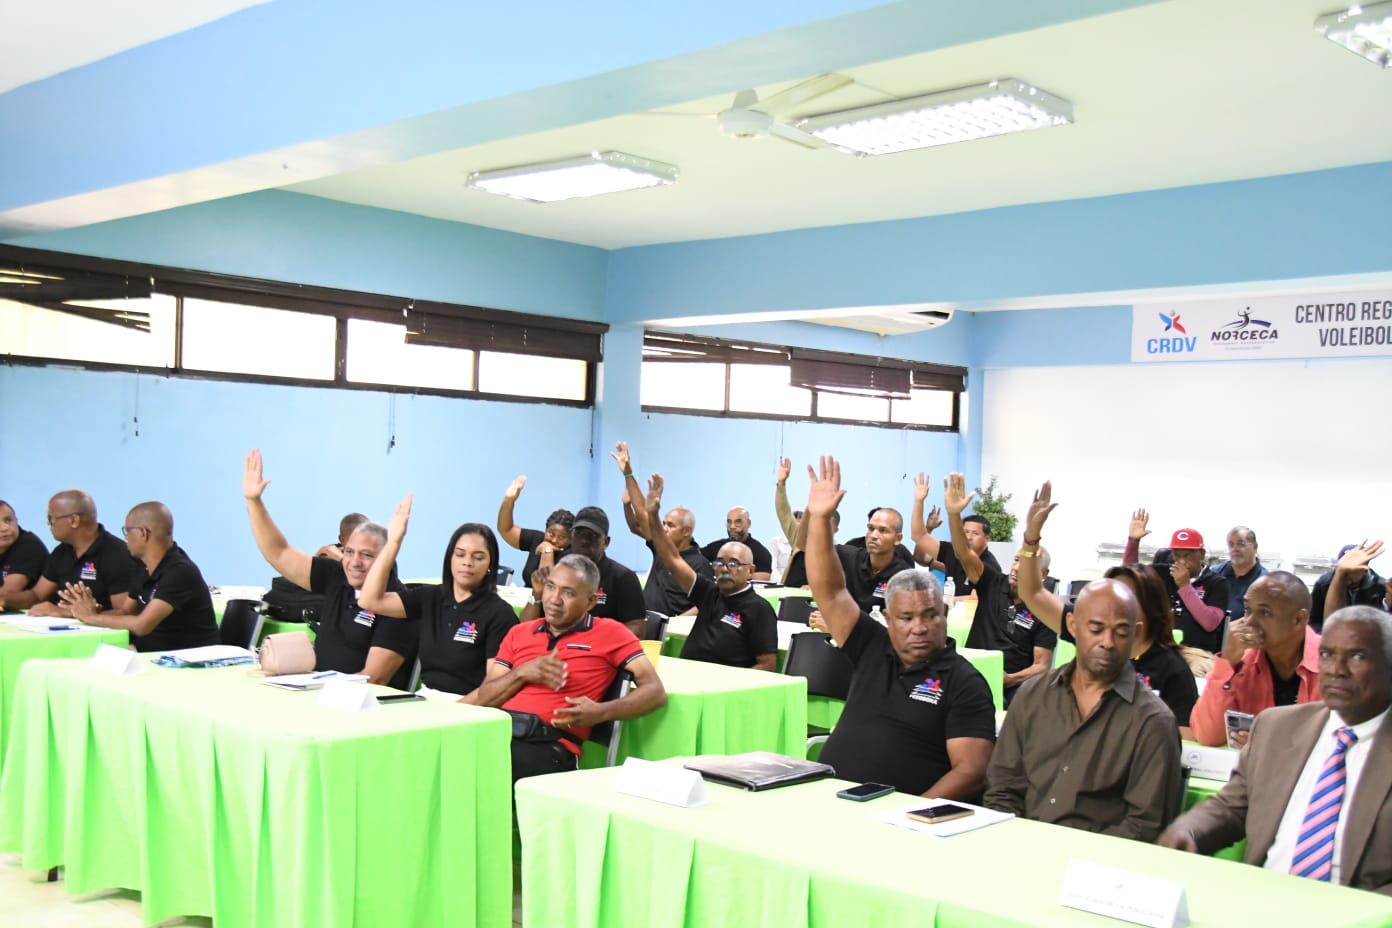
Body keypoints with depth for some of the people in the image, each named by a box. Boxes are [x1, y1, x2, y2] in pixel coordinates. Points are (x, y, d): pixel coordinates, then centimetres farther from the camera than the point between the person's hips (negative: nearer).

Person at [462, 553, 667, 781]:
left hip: (550, 743, -5)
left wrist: (601, 712, -14)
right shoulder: (518, 633, 23)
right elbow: (482, 699, 17)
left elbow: (655, 692, 1)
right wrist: (522, 673, -1)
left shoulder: (609, 632, 10)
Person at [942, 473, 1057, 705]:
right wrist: (954, 513, -26)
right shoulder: (993, 584, 6)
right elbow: (964, 553, -9)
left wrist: (1010, 680, -20)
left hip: (1013, 685, -1)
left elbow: (1042, 666, -1)